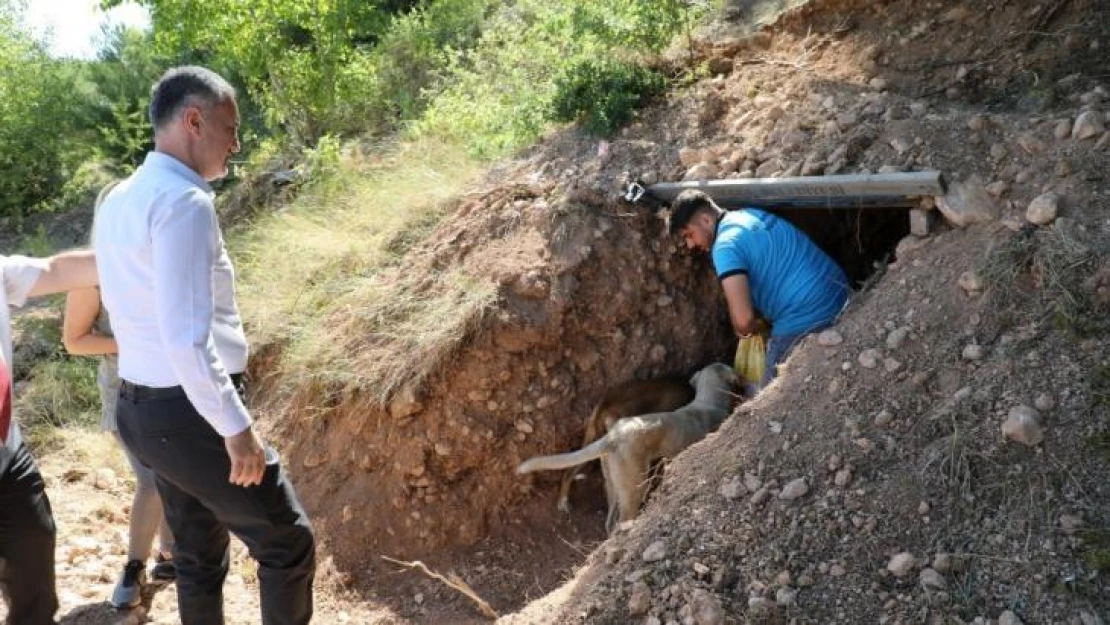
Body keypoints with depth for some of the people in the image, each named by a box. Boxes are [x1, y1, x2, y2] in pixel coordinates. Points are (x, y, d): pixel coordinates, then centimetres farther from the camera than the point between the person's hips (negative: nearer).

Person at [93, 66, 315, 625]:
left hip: (140, 408, 10)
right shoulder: (184, 202, -20)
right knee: (287, 543, 6)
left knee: (197, 558, 22)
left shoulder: (117, 202, 10)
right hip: (193, 414, -9)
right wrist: (237, 426, -20)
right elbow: (187, 338, -27)